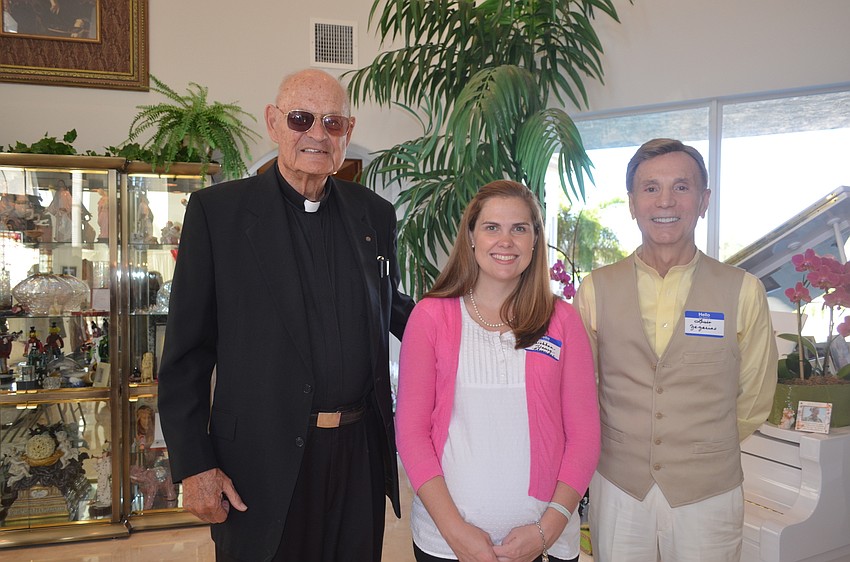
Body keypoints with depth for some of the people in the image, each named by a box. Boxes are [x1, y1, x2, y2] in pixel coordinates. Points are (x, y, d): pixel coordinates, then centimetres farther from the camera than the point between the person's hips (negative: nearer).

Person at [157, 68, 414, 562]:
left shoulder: (376, 215, 6)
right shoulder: (217, 211, -5)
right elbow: (187, 350, -5)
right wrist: (193, 466, -8)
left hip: (359, 453, 4)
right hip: (263, 462, -3)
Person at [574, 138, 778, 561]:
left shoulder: (743, 292, -6)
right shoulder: (595, 289, -4)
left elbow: (754, 400, 4)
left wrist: (703, 449, 9)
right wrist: (624, 447, 7)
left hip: (707, 495, 0)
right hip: (617, 490, 1)